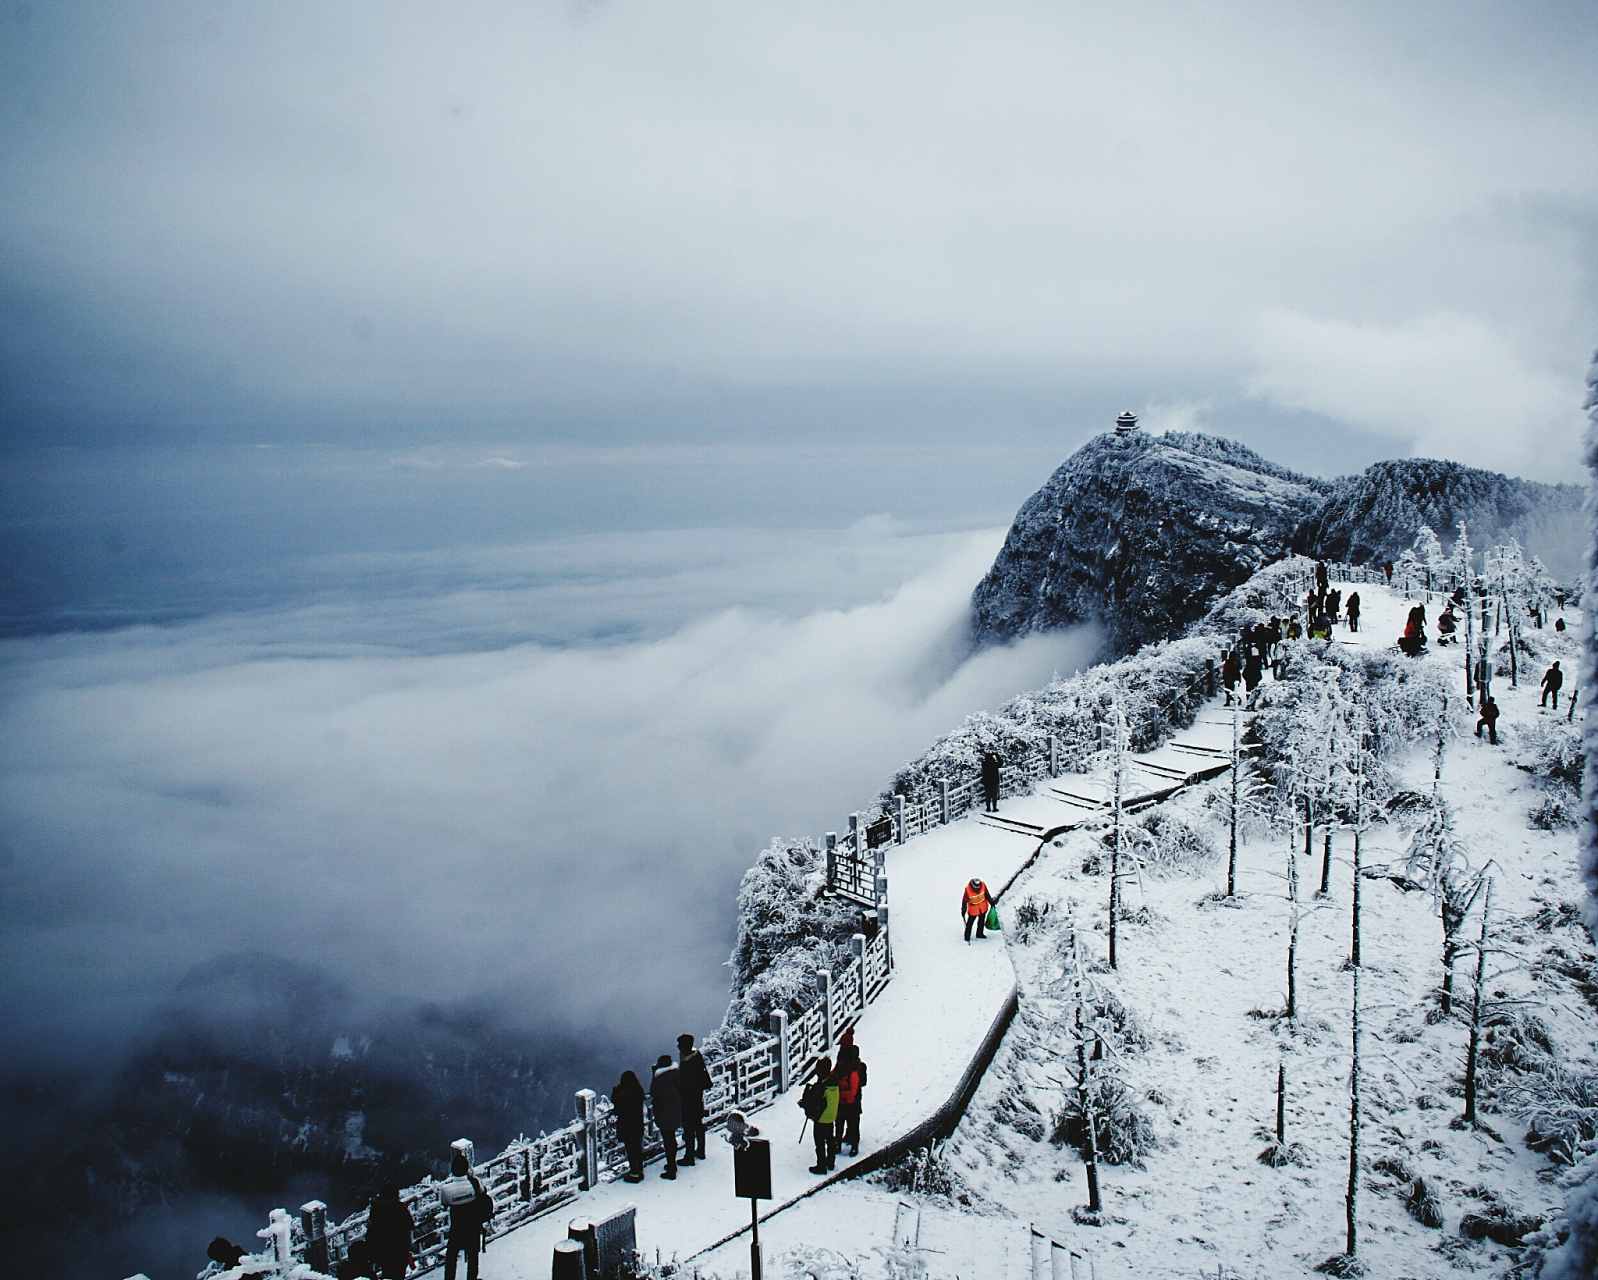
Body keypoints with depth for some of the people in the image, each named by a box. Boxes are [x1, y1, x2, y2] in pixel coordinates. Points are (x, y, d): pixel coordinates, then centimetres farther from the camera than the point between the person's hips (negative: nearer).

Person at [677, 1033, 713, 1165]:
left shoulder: (686, 1064, -29)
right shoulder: (698, 1055, -4)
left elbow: (684, 1086, -24)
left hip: (689, 1098, -9)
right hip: (698, 1096, 9)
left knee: (689, 1126, 3)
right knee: (698, 1123, 21)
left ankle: (689, 1157, 12)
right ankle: (700, 1151, 35)